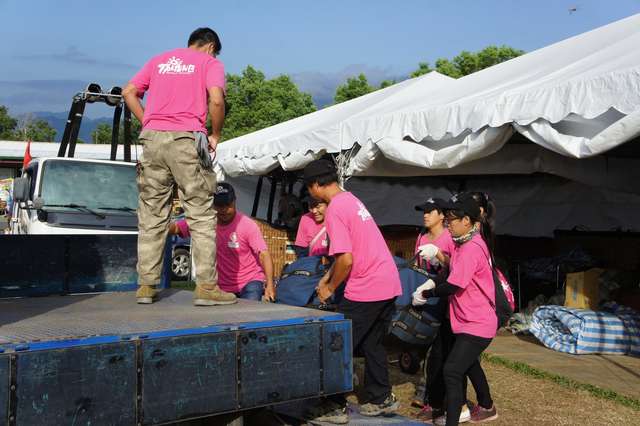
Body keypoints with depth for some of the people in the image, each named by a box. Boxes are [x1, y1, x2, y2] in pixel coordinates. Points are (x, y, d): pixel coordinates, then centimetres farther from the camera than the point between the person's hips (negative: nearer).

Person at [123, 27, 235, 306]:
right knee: (201, 215, 0)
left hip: (152, 138, 5)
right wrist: (215, 134, 2)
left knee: (151, 216, 9)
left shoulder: (159, 60, 23)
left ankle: (146, 286, 12)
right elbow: (216, 99, -9)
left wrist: (148, 123, 14)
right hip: (186, 139, -4)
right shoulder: (210, 63, 9)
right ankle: (206, 287, -2)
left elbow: (128, 92, 15)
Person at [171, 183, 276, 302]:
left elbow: (264, 255, -17)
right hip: (222, 286, 3)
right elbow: (175, 228, -8)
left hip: (249, 282, -3)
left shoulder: (247, 225, -12)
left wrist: (270, 284, -31)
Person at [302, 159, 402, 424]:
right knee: (372, 344, 21)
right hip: (389, 284, 9)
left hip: (365, 291, -9)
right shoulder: (351, 200, 14)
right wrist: (328, 277, 22)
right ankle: (381, 399, 30)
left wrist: (330, 288, -6)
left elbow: (346, 260, -21)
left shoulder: (334, 210, -15)